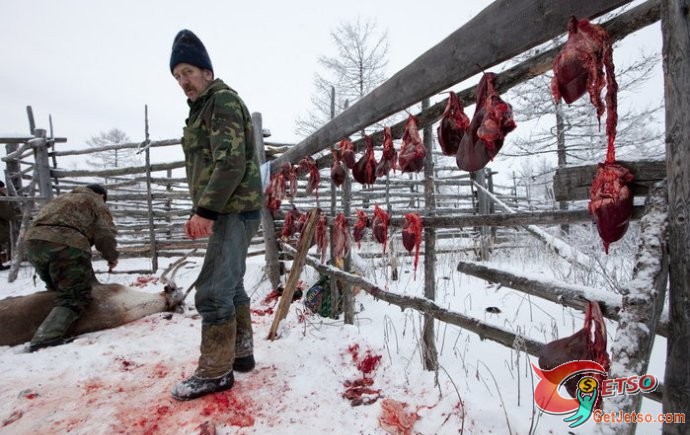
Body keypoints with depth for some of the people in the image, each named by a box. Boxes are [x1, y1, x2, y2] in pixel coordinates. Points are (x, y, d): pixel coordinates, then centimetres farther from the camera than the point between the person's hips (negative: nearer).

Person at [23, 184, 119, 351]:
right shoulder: (96, 203, 18)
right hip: (67, 245, -7)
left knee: (58, 286, 26)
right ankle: (45, 339, -24)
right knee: (75, 296, -5)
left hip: (33, 240, 7)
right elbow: (104, 234, 2)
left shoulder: (60, 199, 37)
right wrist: (112, 257, 16)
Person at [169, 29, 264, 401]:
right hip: (226, 210, 10)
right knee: (230, 285, 14)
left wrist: (206, 210, -20)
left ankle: (215, 372, 5)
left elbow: (232, 163, -19)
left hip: (234, 209, -10)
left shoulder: (223, 100, -7)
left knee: (212, 291, -8)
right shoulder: (203, 106, 23)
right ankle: (241, 352, 27)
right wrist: (200, 211, 16)